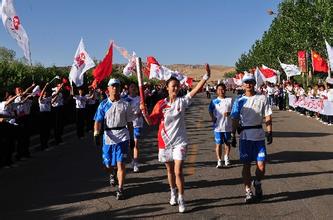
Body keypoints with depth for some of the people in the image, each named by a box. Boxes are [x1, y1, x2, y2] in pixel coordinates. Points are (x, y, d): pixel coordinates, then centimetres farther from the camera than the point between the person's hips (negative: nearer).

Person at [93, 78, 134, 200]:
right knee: (108, 164, 13)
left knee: (121, 163, -7)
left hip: (122, 137, -1)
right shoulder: (103, 104, 1)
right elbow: (98, 121, -4)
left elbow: (129, 123, 8)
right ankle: (111, 174, 48)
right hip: (108, 137, 1)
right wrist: (96, 134, -18)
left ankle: (120, 189, 2)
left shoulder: (125, 104, 2)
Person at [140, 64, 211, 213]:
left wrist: (206, 76, -25)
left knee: (178, 171, -8)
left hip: (179, 142, -2)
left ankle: (181, 199, 7)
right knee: (170, 171, 18)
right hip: (165, 142, 2)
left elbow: (197, 89, -14)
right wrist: (144, 111, -20)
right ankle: (173, 193, 38)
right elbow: (151, 122, -2)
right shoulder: (160, 104, -2)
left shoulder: (182, 101, -4)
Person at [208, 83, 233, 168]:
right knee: (218, 144, 1)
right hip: (218, 126, -1)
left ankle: (226, 158, 34)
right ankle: (219, 161, 7)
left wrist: (229, 113, -16)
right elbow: (210, 110, 14)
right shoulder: (214, 101, 2)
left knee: (227, 143, 14)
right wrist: (212, 117, -2)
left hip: (228, 126, 1)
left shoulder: (230, 100, 2)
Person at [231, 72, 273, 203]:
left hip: (259, 136, 0)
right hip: (245, 136, 0)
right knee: (246, 165, 4)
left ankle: (257, 183, 28)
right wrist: (233, 135, 1)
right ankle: (248, 191, 15)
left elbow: (268, 117, 3)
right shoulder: (239, 101, 4)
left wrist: (269, 132, -5)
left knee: (261, 165, -2)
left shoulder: (262, 98, 4)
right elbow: (235, 119, 5)